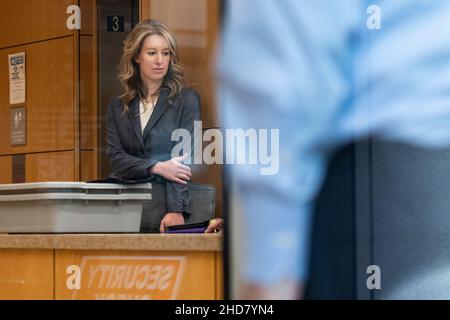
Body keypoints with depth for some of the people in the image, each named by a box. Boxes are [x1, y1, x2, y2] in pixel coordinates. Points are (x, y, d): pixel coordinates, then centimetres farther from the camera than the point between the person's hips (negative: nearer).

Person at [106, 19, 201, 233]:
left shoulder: (187, 99, 6)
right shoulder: (118, 107, 16)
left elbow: (184, 158, -5)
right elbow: (116, 158, 5)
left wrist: (175, 210, -19)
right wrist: (157, 167, -15)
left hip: (166, 198, -3)